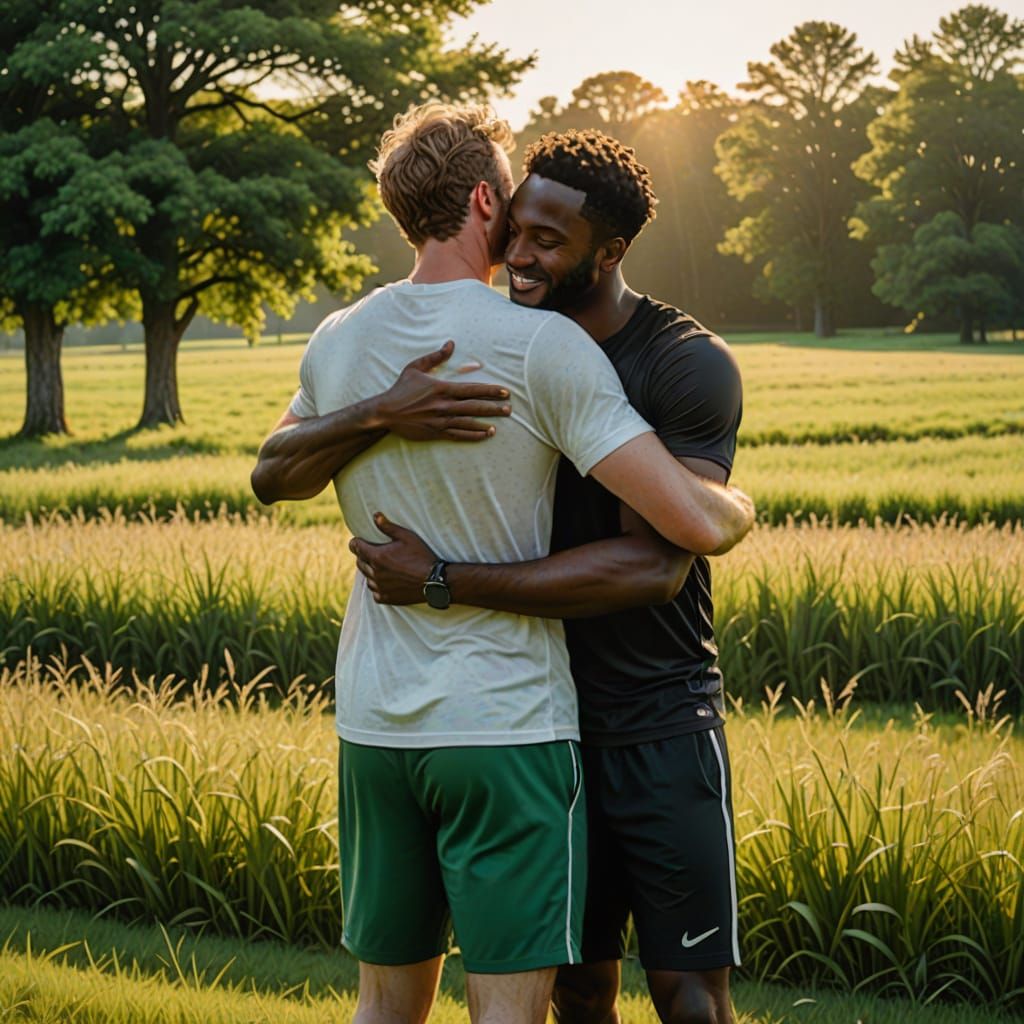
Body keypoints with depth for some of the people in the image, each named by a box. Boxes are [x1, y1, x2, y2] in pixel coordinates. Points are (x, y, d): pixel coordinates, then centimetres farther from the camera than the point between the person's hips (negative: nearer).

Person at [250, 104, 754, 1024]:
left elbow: (271, 479, 21)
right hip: (506, 724, -6)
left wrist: (376, 415, 5)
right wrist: (740, 506, 6)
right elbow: (694, 523, -18)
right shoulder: (544, 347, -15)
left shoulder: (339, 342, 3)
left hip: (374, 725, 6)